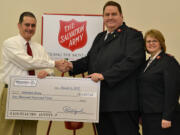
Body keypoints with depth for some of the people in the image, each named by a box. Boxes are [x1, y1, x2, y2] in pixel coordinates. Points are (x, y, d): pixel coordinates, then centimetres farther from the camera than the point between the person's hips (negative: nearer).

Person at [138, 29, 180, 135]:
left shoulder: (169, 61, -9)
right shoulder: (148, 62, 16)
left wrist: (167, 117, -21)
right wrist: (141, 115, 14)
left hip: (161, 115, -8)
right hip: (148, 115, 8)